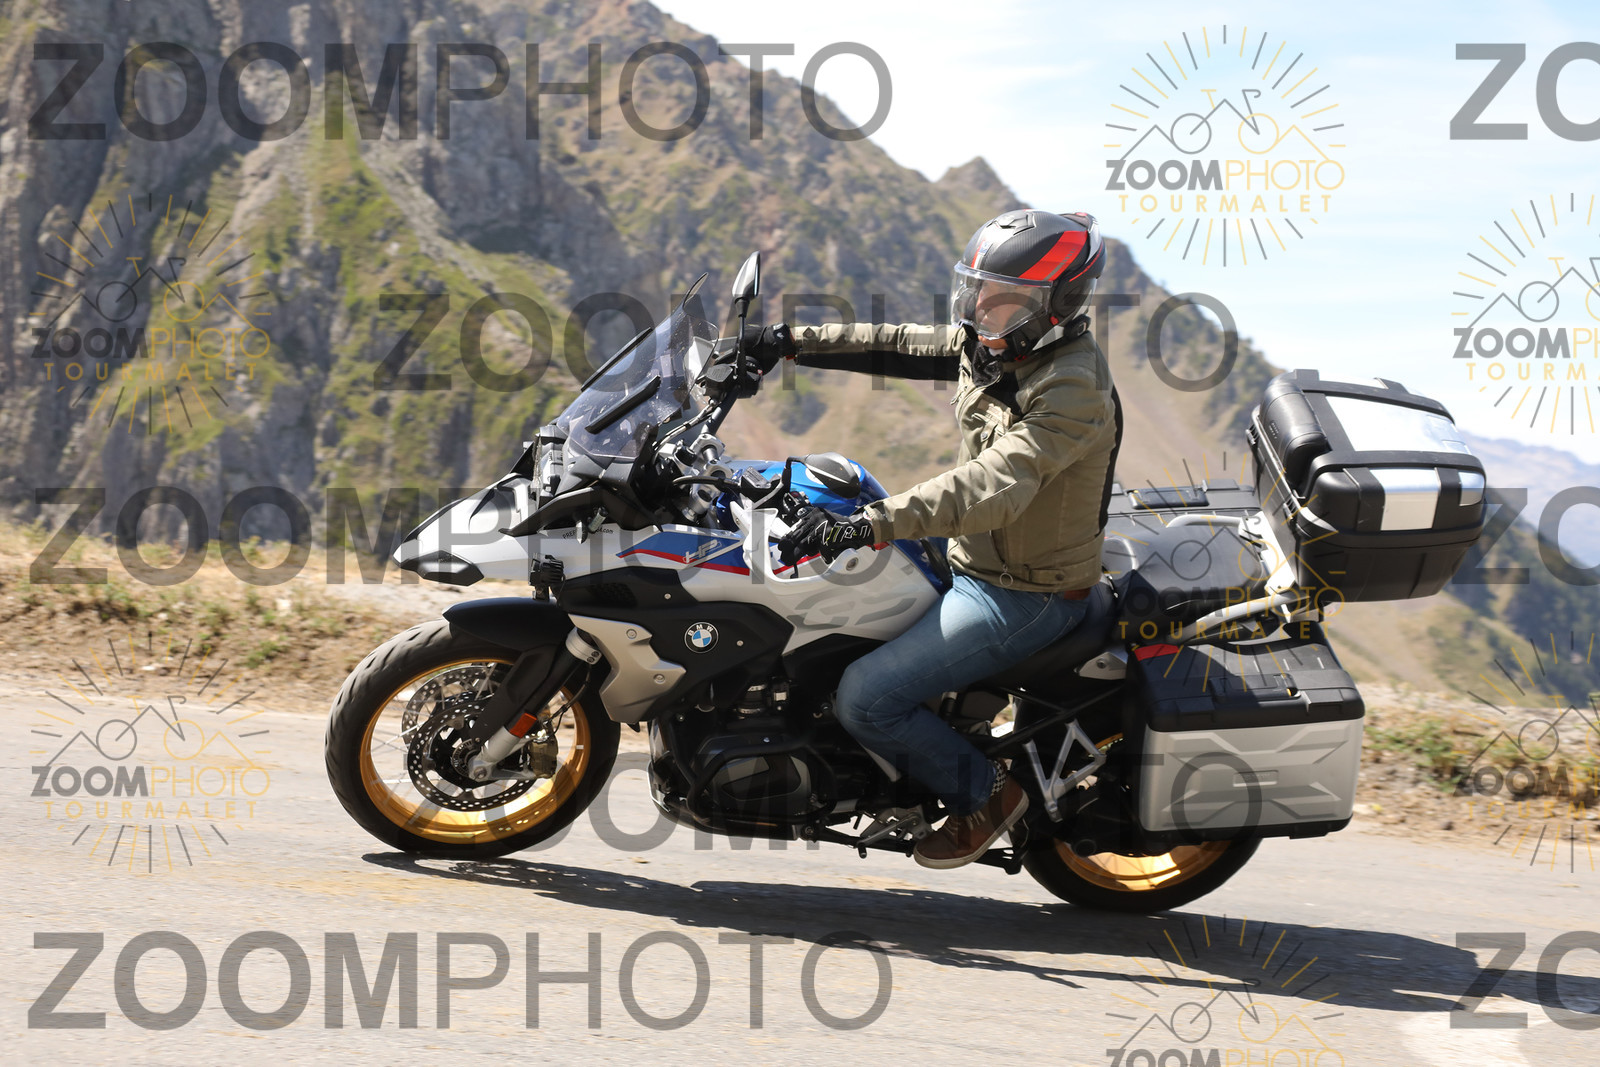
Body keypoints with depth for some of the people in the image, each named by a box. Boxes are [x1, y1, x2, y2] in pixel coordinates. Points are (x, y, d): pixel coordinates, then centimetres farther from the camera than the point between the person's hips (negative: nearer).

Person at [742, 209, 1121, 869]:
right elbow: (897, 346, 11)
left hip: (1026, 597, -10)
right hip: (970, 564, 10)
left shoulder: (1072, 388, -27)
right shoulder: (991, 344, 2)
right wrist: (790, 342, -1)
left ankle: (984, 793, 3)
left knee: (864, 699, -18)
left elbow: (994, 487, -39)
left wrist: (872, 525, -49)